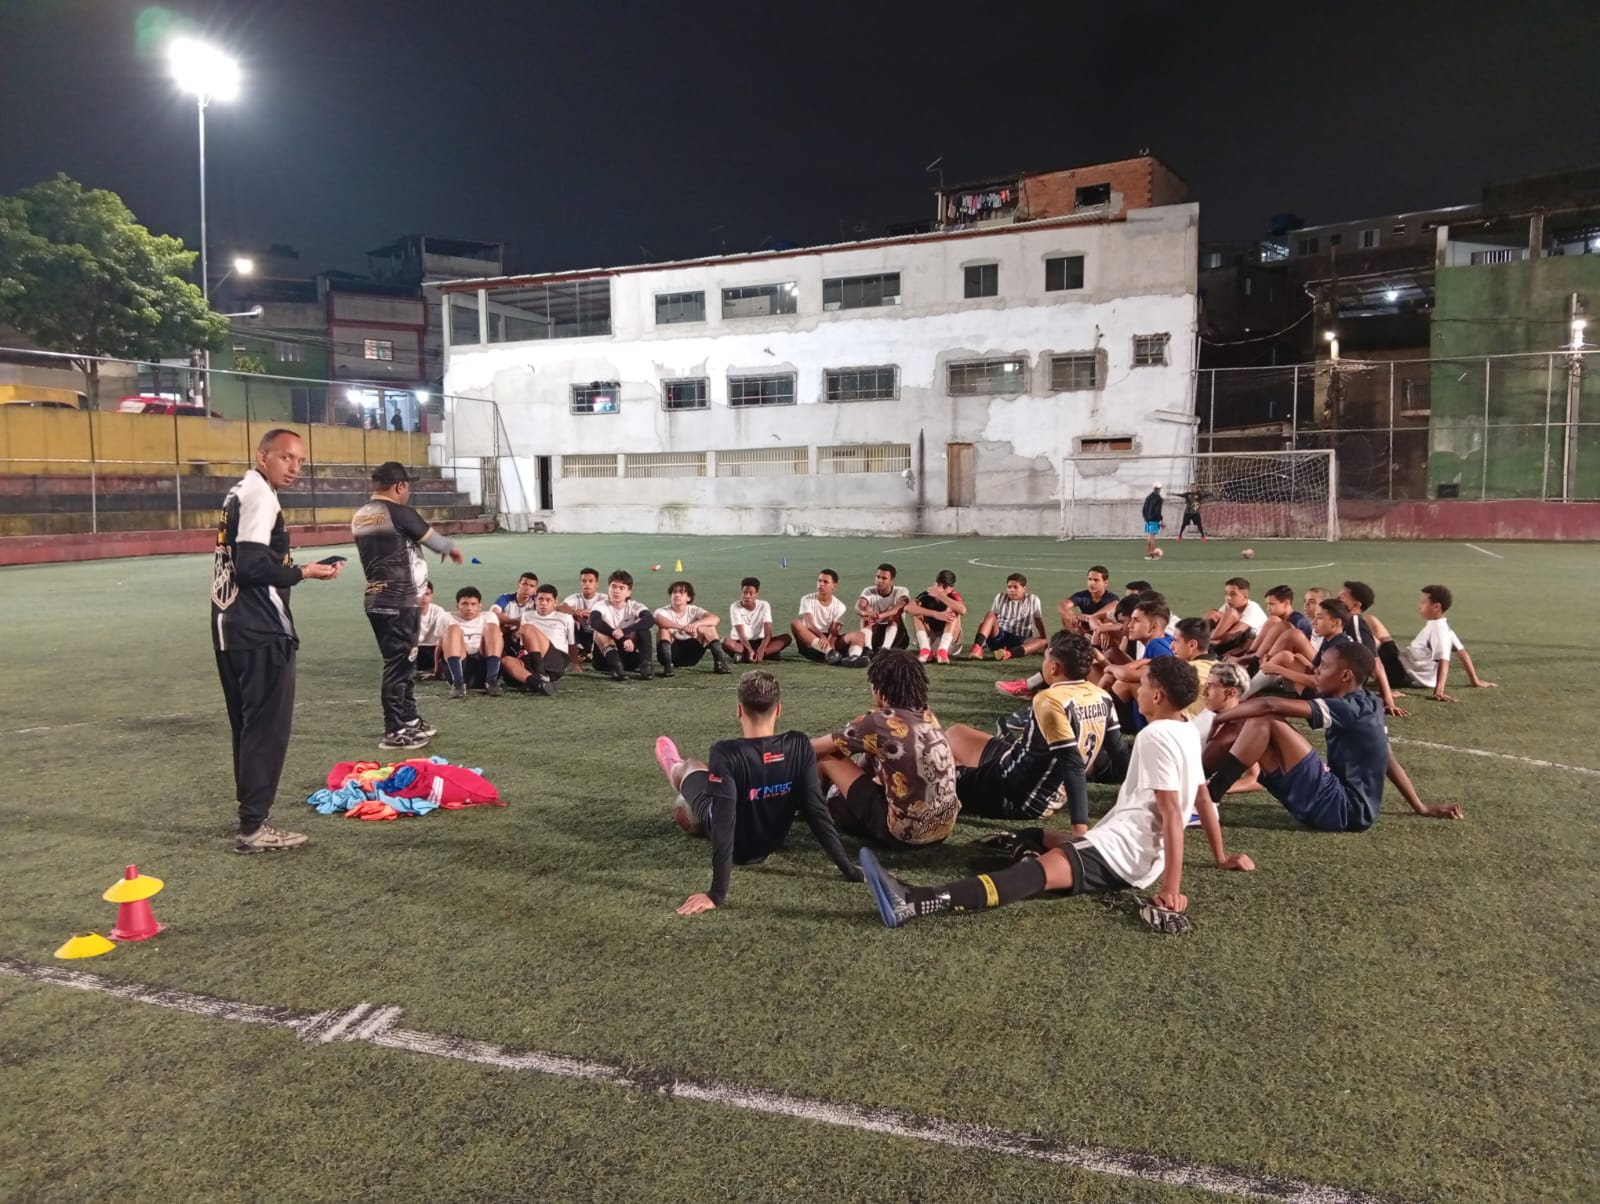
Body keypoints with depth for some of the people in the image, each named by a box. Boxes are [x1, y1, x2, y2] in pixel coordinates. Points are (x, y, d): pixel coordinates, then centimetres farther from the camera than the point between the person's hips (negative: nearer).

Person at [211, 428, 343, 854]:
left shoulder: (238, 494, 17)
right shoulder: (260, 495, -13)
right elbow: (253, 565, -22)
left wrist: (291, 569, 16)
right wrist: (304, 572, -12)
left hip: (233, 629, 10)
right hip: (261, 633, -10)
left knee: (250, 727, 16)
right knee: (268, 727, -4)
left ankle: (251, 818, 24)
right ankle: (253, 827, 0)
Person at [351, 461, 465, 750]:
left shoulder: (359, 517, 12)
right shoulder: (399, 513, -12)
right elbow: (436, 541, -1)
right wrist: (452, 547, 20)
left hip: (376, 599, 8)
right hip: (400, 600, -8)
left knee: (399, 662, 16)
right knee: (398, 664, -3)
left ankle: (409, 720, 26)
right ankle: (394, 731, 2)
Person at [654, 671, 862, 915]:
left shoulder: (726, 754, -34)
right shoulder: (800, 746, -23)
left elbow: (724, 824, -37)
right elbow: (816, 810, -22)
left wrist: (717, 894, -36)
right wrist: (848, 869, -15)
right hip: (771, 844, 3)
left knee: (691, 768, 26)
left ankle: (675, 771, 64)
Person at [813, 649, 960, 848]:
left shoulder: (879, 722, -13)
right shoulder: (927, 717, 6)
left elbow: (812, 748, 1)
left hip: (904, 833, -7)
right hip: (943, 827, 7)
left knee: (827, 757, 5)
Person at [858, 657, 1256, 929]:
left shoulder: (1157, 735, -11)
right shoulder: (1187, 731, 17)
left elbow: (1172, 814, -18)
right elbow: (1202, 799, 24)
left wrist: (1172, 888, -21)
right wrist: (1220, 857, 34)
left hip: (1120, 849, -12)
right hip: (1130, 849, 12)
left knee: (1037, 872, -34)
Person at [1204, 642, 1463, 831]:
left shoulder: (1347, 710, -18)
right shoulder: (1367, 707, 10)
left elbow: (1269, 705, -25)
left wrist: (1224, 716, -11)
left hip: (1344, 809, -10)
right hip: (1351, 809, 10)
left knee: (1264, 722, -20)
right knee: (1254, 729, 2)